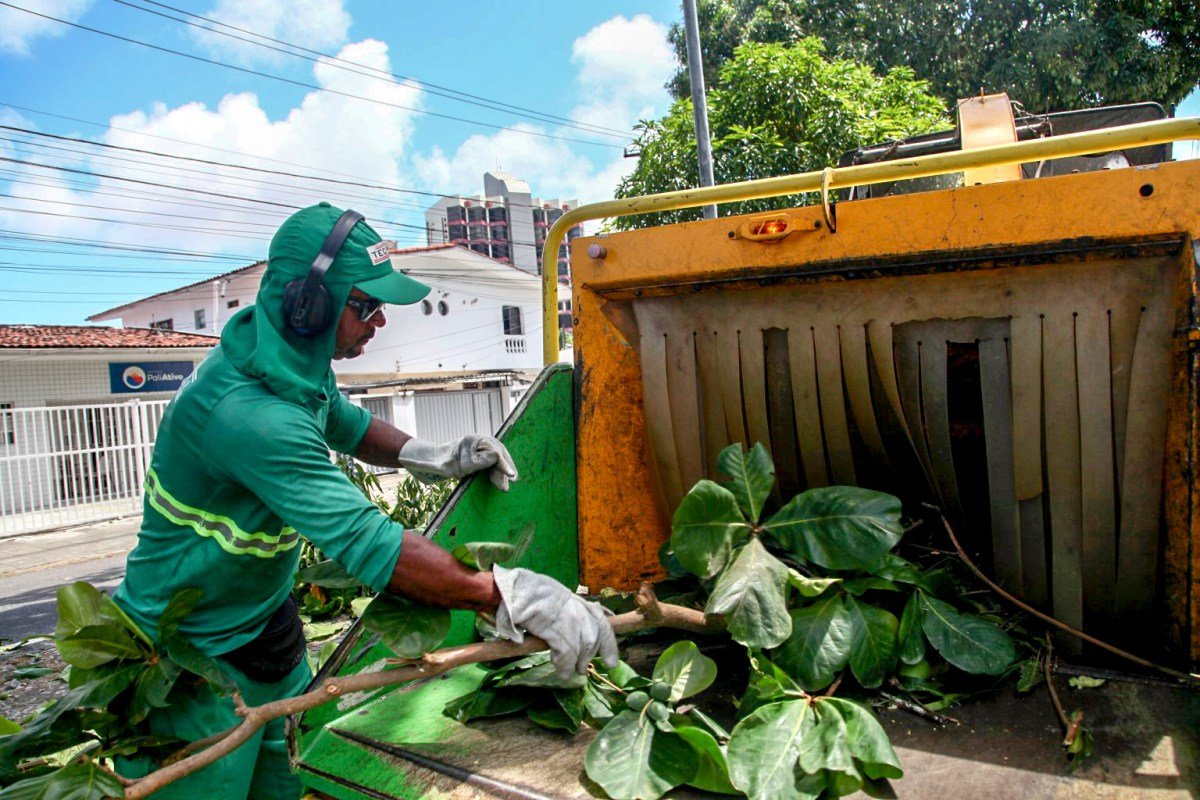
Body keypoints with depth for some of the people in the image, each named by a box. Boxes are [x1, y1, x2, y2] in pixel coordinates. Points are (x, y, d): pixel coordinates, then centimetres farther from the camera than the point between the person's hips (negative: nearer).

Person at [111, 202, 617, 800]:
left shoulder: (295, 362, -4)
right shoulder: (249, 412, -35)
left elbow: (348, 426, 15)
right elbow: (367, 542, -40)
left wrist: (432, 457, -2)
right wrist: (512, 597, -41)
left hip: (265, 620, 8)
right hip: (189, 654, -8)